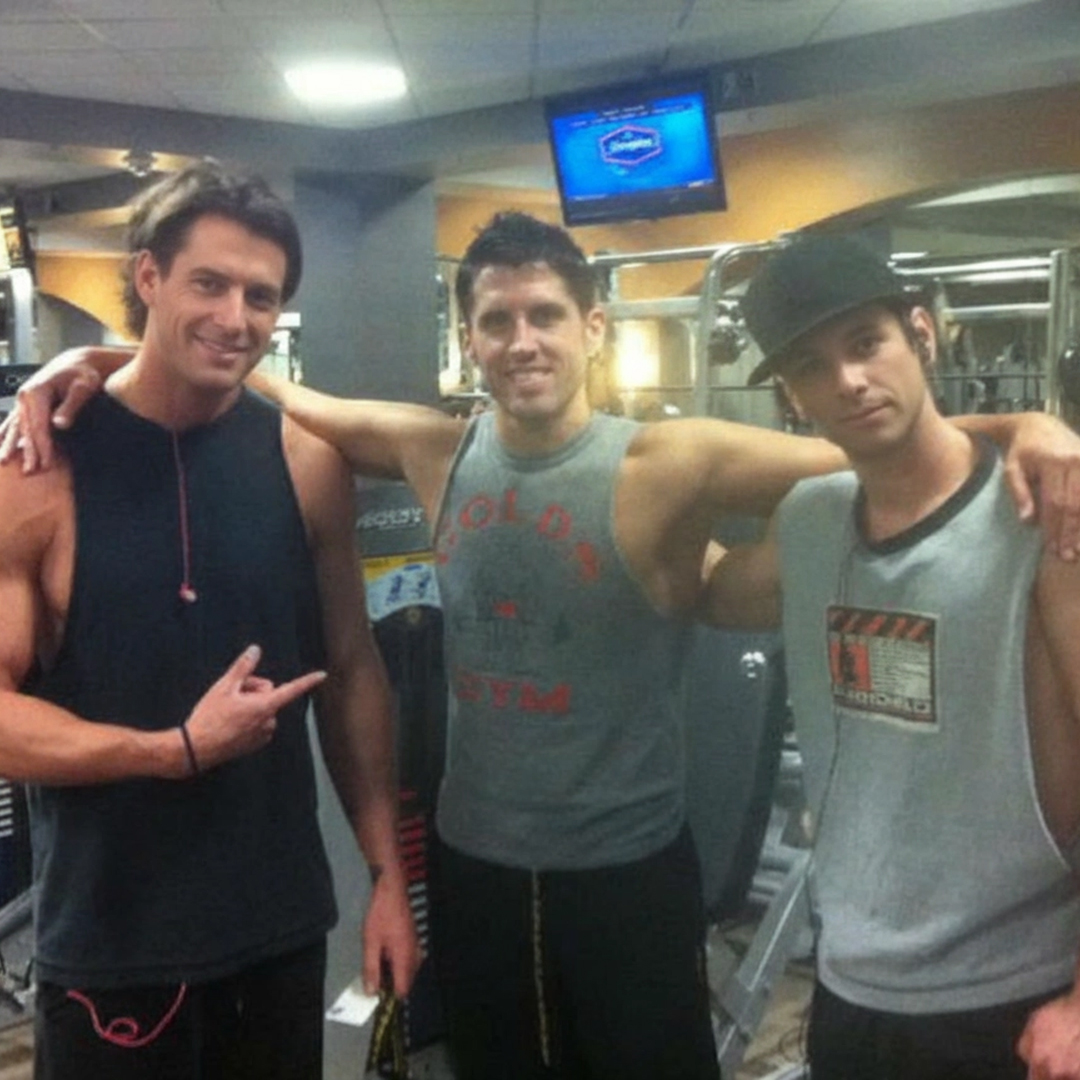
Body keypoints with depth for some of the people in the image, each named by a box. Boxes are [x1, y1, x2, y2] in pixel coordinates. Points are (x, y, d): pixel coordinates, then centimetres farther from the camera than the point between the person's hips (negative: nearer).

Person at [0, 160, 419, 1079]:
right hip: (108, 947, -2)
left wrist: (388, 875, 3)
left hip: (284, 925, 3)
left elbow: (352, 670, 4)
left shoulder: (307, 461, -3)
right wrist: (179, 748, -21)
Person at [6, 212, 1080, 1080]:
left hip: (626, 866, -4)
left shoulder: (666, 465, -17)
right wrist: (93, 363, -3)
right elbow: (273, 393, 5)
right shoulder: (437, 452, -4)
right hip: (474, 862, 4)